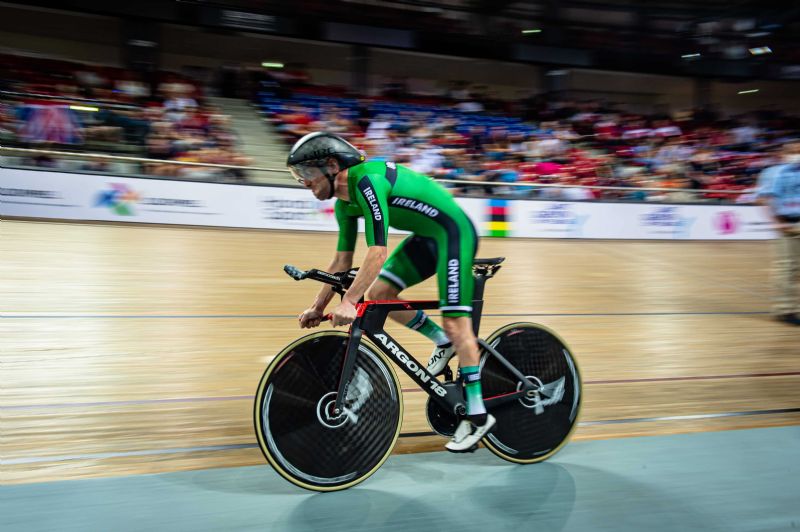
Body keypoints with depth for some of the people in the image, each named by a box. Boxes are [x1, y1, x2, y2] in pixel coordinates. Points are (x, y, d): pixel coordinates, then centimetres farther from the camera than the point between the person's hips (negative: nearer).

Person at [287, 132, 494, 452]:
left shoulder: (367, 180, -25)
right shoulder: (344, 204, 4)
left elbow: (378, 252, -32)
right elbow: (342, 262, 10)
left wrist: (349, 302, -33)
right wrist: (318, 306, 8)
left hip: (454, 232, -9)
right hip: (426, 237, 9)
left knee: (455, 321, -10)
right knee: (378, 293, 1)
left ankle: (477, 416, -2)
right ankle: (443, 343, 17)